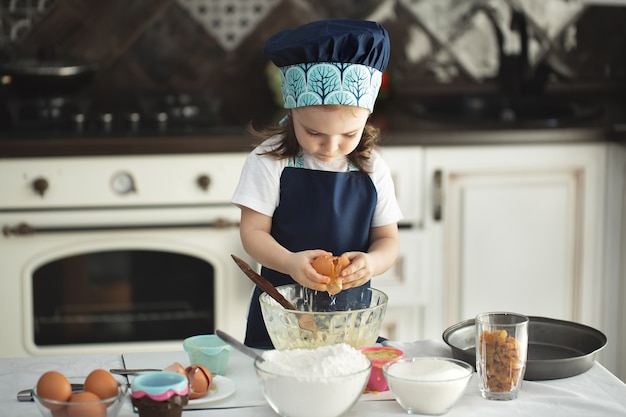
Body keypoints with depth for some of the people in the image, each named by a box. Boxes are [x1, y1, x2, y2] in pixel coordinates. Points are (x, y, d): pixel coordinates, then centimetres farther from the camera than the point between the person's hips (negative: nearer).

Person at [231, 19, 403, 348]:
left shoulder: (372, 168, 1)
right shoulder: (270, 161, -7)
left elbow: (387, 238, 4)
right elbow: (253, 232, -8)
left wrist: (371, 262, -20)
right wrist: (290, 262, -28)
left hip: (351, 313, 2)